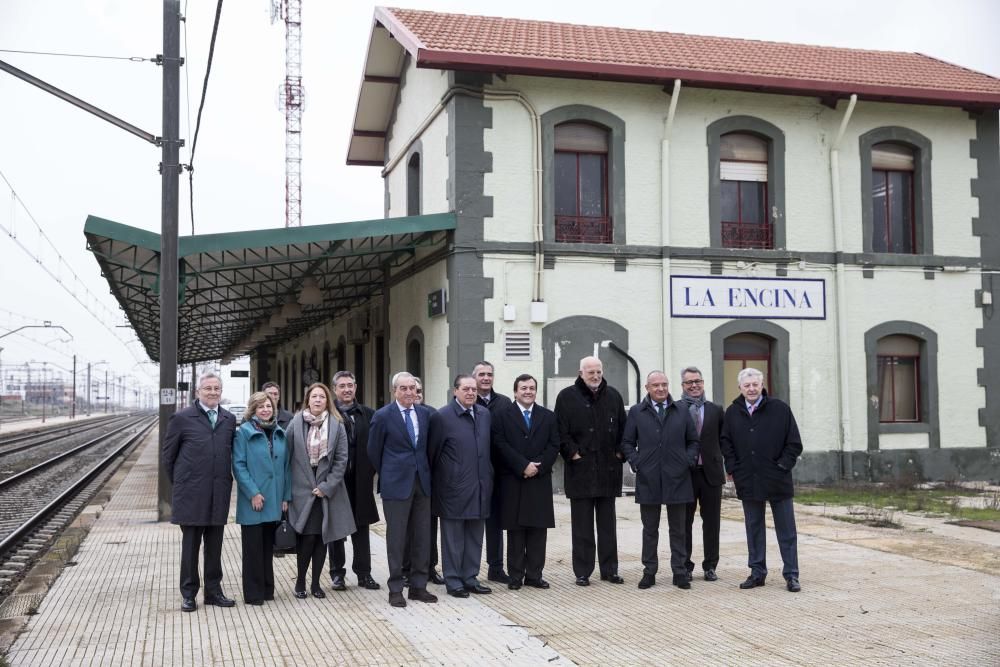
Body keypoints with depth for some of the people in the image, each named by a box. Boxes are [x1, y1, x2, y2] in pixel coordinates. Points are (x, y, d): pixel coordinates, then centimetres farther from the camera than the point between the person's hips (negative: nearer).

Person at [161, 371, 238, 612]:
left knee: (214, 545, 10)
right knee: (190, 544, 5)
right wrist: (180, 483, 5)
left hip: (219, 493, 3)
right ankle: (189, 594, 15)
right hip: (191, 494, -3)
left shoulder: (229, 419, 8)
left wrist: (225, 481, 8)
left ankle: (213, 591, 21)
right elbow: (167, 456, 2)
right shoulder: (182, 418, -4)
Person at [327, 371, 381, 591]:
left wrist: (371, 471, -2)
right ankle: (337, 573, 18)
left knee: (361, 528, 9)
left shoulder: (368, 414, 5)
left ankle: (364, 573, 18)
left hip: (361, 480, 2)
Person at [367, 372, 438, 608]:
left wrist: (425, 471, 14)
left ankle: (418, 586, 17)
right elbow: (373, 451, 2)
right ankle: (395, 589, 10)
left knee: (422, 536, 7)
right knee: (396, 537, 1)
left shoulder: (425, 413, 6)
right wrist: (388, 475, 8)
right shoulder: (383, 416, -7)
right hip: (397, 483, -4)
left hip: (422, 482, 5)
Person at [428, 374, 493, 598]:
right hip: (453, 488, -6)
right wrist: (435, 482, -2)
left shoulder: (484, 414, 8)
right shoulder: (442, 417, -9)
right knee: (453, 537, 4)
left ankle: (470, 578, 23)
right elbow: (432, 453, -5)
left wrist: (488, 477, 13)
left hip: (479, 487, 6)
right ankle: (453, 581, 14)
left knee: (475, 536, 12)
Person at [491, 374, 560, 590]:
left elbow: (553, 446, 5)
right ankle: (515, 576, 8)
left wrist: (538, 467, -10)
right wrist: (523, 466, -14)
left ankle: (534, 574, 10)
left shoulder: (548, 417, 12)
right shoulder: (502, 416, 3)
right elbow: (501, 446, -7)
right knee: (515, 531, 2)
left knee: (538, 530, 3)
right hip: (512, 482, -2)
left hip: (540, 481, 3)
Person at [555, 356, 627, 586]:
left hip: (608, 470, 3)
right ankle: (582, 572, 9)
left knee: (607, 524, 10)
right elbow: (561, 431, -4)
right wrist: (572, 453, -11)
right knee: (582, 525, 3)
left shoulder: (613, 396, 9)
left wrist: (620, 452, 3)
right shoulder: (567, 397, -2)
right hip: (580, 470, -3)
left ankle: (609, 569, 18)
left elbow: (623, 429, 13)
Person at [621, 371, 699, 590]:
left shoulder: (682, 411, 10)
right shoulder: (636, 412, 7)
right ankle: (649, 572, 13)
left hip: (677, 479, 1)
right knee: (650, 529, 6)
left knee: (678, 529, 6)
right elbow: (627, 443, 8)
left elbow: (693, 441, 14)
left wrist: (689, 460, -1)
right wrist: (635, 463, -5)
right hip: (648, 479, -1)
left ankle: (679, 572, 13)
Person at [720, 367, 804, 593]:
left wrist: (782, 466, -7)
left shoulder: (780, 409, -3)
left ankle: (791, 575, 10)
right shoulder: (732, 412, 5)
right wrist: (733, 468, 3)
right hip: (748, 482, 3)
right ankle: (757, 572, 18)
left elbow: (794, 444, 0)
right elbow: (725, 443, 13)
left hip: (777, 481, -2)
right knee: (753, 529, 10)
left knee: (786, 531, 3)